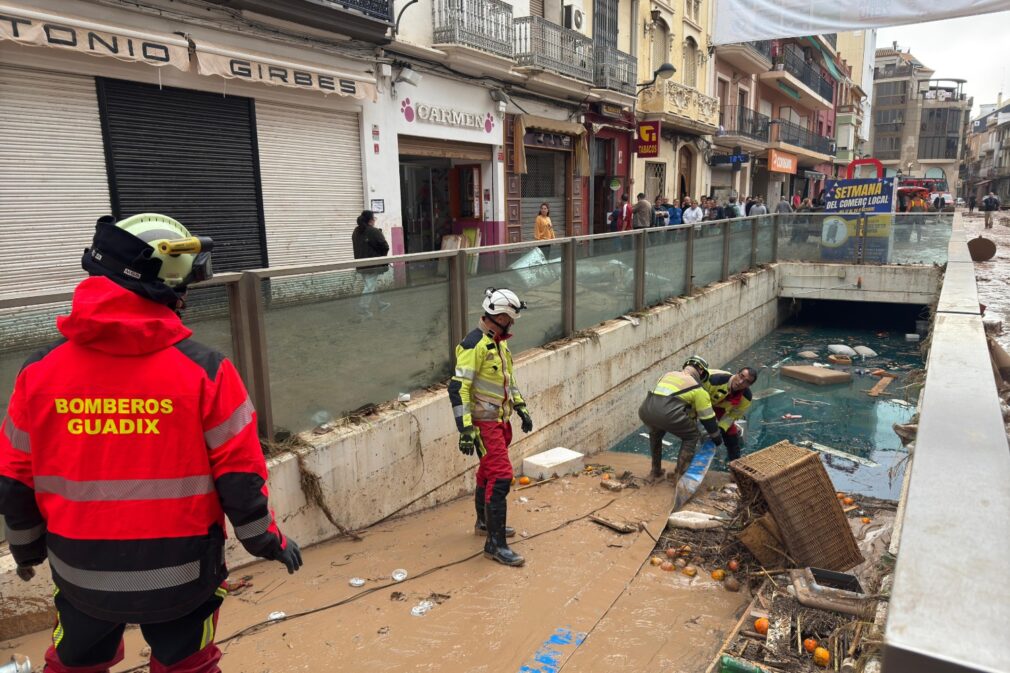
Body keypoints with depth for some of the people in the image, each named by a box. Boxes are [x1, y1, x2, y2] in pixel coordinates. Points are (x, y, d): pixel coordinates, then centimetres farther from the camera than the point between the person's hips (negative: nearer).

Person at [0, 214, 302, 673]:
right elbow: (239, 475, -14)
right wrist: (266, 540, 2)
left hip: (81, 573, 3)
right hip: (179, 573, -2)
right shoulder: (204, 370, -18)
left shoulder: (40, 370, -9)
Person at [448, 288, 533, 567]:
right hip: (484, 421, -9)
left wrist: (521, 408, 21)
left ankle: (484, 523, 39)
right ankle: (495, 544, -3)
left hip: (500, 419, 9)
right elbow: (458, 388, -23)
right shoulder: (474, 344, -20)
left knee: (489, 472, 21)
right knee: (501, 477, -11)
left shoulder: (500, 342, 10)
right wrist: (465, 429, -26)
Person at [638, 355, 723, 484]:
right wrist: (717, 437, 37)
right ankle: (679, 476, 21)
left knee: (655, 433, 38)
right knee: (691, 437, 22)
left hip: (645, 410, 5)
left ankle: (656, 471, 43)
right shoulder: (698, 389, 16)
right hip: (667, 414, -5)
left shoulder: (668, 374, 31)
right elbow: (707, 418, 20)